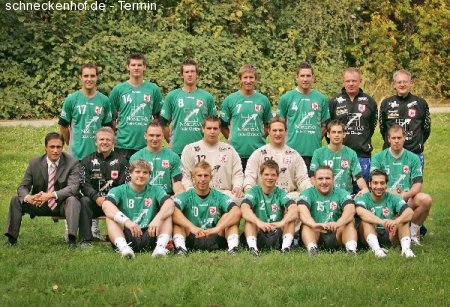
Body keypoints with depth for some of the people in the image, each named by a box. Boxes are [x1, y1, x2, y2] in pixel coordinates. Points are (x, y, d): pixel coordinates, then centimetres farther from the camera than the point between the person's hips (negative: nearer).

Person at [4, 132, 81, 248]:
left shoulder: (72, 163, -10)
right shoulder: (34, 163, -2)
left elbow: (73, 187, -23)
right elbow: (23, 187, -2)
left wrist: (51, 195, -40)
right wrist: (28, 197, -29)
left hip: (62, 205, -3)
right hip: (39, 204, 3)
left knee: (72, 200, -35)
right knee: (16, 201, -14)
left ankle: (72, 239, -42)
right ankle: (11, 238, -13)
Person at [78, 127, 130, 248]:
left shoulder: (121, 161, 12)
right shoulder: (88, 161, 12)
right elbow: (84, 184, 0)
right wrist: (96, 197, -19)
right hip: (94, 201, 1)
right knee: (84, 201, -31)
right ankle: (86, 240, -30)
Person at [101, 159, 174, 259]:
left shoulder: (155, 190, 11)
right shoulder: (119, 191, 6)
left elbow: (170, 204, -10)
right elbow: (106, 205, -17)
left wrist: (158, 218, -32)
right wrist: (126, 221, -34)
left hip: (149, 235, 1)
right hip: (127, 237, -1)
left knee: (167, 214, -13)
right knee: (111, 217, -22)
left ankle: (161, 246, -37)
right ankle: (123, 247, -46)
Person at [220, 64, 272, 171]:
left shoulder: (263, 100, 7)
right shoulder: (230, 100, 3)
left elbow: (268, 125, 17)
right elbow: (223, 125, 8)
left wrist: (261, 137, 5)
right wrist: (231, 139, -1)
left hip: (258, 152, 1)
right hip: (237, 152, -1)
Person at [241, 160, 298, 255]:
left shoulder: (281, 193, 3)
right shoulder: (254, 191, -1)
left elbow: (294, 209, -18)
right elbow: (244, 209, -22)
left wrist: (282, 222, -40)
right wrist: (259, 222, -42)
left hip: (277, 234, 1)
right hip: (259, 234, -1)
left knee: (291, 216, -19)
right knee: (250, 217, -25)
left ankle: (286, 246, -35)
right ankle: (252, 246, -42)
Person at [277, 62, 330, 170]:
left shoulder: (321, 99, 7)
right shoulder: (286, 98, 3)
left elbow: (324, 124, 14)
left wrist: (316, 139, 5)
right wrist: (288, 139, 1)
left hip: (314, 151, 2)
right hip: (292, 150, -2)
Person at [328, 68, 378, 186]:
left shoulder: (369, 102, 7)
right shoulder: (335, 101, 5)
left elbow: (373, 124, 15)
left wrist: (364, 141, 9)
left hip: (363, 155, 1)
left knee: (361, 191, 4)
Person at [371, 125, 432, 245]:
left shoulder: (413, 158, 10)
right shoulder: (378, 158, 7)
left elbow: (418, 184, 1)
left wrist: (405, 195, -19)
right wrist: (390, 193, -21)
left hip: (407, 199, 2)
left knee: (426, 199, -30)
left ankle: (413, 233, -9)